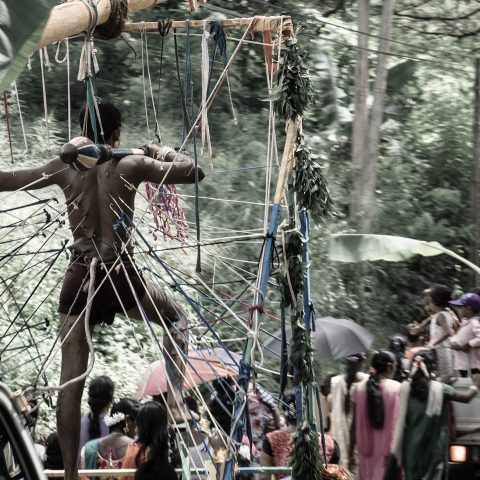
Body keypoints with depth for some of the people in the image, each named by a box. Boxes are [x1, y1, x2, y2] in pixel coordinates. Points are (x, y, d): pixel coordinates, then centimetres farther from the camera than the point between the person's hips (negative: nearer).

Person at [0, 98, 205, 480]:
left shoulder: (64, 168, 3)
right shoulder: (131, 166, -3)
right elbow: (193, 171, 5)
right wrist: (160, 151, 21)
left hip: (80, 278, 2)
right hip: (120, 275, -2)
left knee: (71, 380, 5)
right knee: (176, 318, 27)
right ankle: (175, 394, 9)